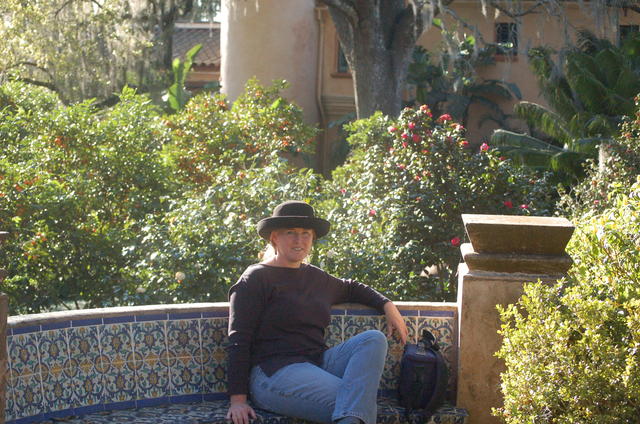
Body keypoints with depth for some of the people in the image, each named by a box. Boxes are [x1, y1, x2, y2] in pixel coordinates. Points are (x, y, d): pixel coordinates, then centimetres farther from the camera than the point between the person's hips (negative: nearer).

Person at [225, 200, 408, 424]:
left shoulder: (316, 277, 22)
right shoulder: (257, 278, -1)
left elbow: (351, 288, 42)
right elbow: (239, 341, -6)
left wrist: (387, 305, 22)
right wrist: (238, 399, -15)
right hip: (275, 371, -8)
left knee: (373, 339, -19)